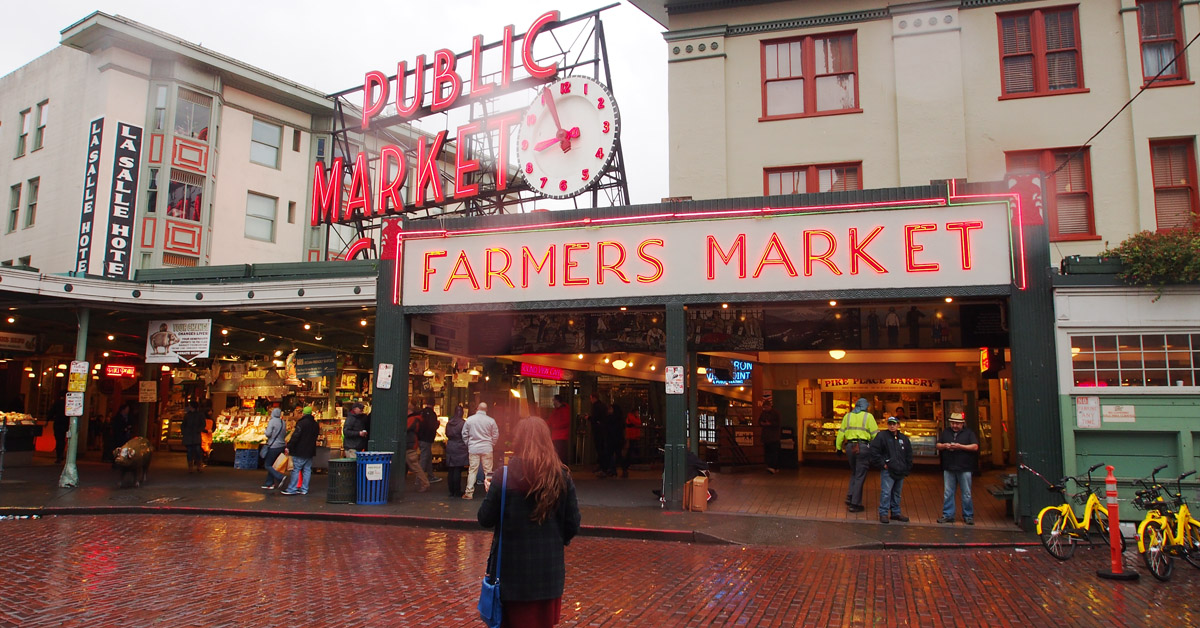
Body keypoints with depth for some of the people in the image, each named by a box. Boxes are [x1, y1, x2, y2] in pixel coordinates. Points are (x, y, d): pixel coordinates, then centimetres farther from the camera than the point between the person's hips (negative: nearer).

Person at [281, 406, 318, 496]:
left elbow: (295, 436, -18)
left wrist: (288, 447, -16)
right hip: (310, 451, 7)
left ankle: (292, 489, -2)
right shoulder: (315, 424, 11)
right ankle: (304, 489, 9)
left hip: (300, 451, -7)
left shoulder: (302, 423, -13)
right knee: (307, 470, 8)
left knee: (296, 469, -3)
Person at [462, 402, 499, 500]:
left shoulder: (470, 419, -2)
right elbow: (496, 435, 2)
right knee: (488, 471, 6)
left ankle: (469, 492, 5)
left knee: (472, 470, 5)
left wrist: (468, 444, 18)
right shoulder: (491, 421, -5)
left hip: (473, 449, 1)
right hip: (487, 449, -1)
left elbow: (464, 434, 5)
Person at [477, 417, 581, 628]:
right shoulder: (562, 476, -3)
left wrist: (491, 493, 11)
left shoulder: (506, 475, -12)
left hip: (513, 569, -2)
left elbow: (485, 519, -7)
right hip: (550, 569, 3)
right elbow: (573, 525, -1)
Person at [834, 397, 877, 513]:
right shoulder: (868, 416, -1)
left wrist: (838, 447, 16)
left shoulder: (847, 416, 10)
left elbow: (841, 433, 11)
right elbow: (875, 434, -5)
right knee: (860, 476, 2)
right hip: (863, 447, -4)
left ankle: (850, 497, 10)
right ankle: (855, 504, 4)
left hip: (850, 447, 4)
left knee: (854, 473, 21)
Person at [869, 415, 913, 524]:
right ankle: (883, 514, -3)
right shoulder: (882, 436, -4)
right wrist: (882, 464, -10)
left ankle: (896, 513, 23)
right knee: (886, 492, -9)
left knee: (897, 493, 14)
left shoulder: (903, 438, 13)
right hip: (887, 471, -5)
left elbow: (909, 455, 20)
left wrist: (907, 469, 13)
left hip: (900, 472, 5)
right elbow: (874, 451, -7)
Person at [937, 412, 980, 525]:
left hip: (964, 469, -3)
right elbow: (938, 446, 15)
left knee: (967, 494, 3)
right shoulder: (945, 432, 12)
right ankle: (947, 515, 12)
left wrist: (960, 446, -16)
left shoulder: (968, 433, 3)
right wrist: (944, 446, -7)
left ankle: (968, 516, 13)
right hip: (949, 468, 3)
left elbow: (975, 447, -6)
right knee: (947, 493, 5)